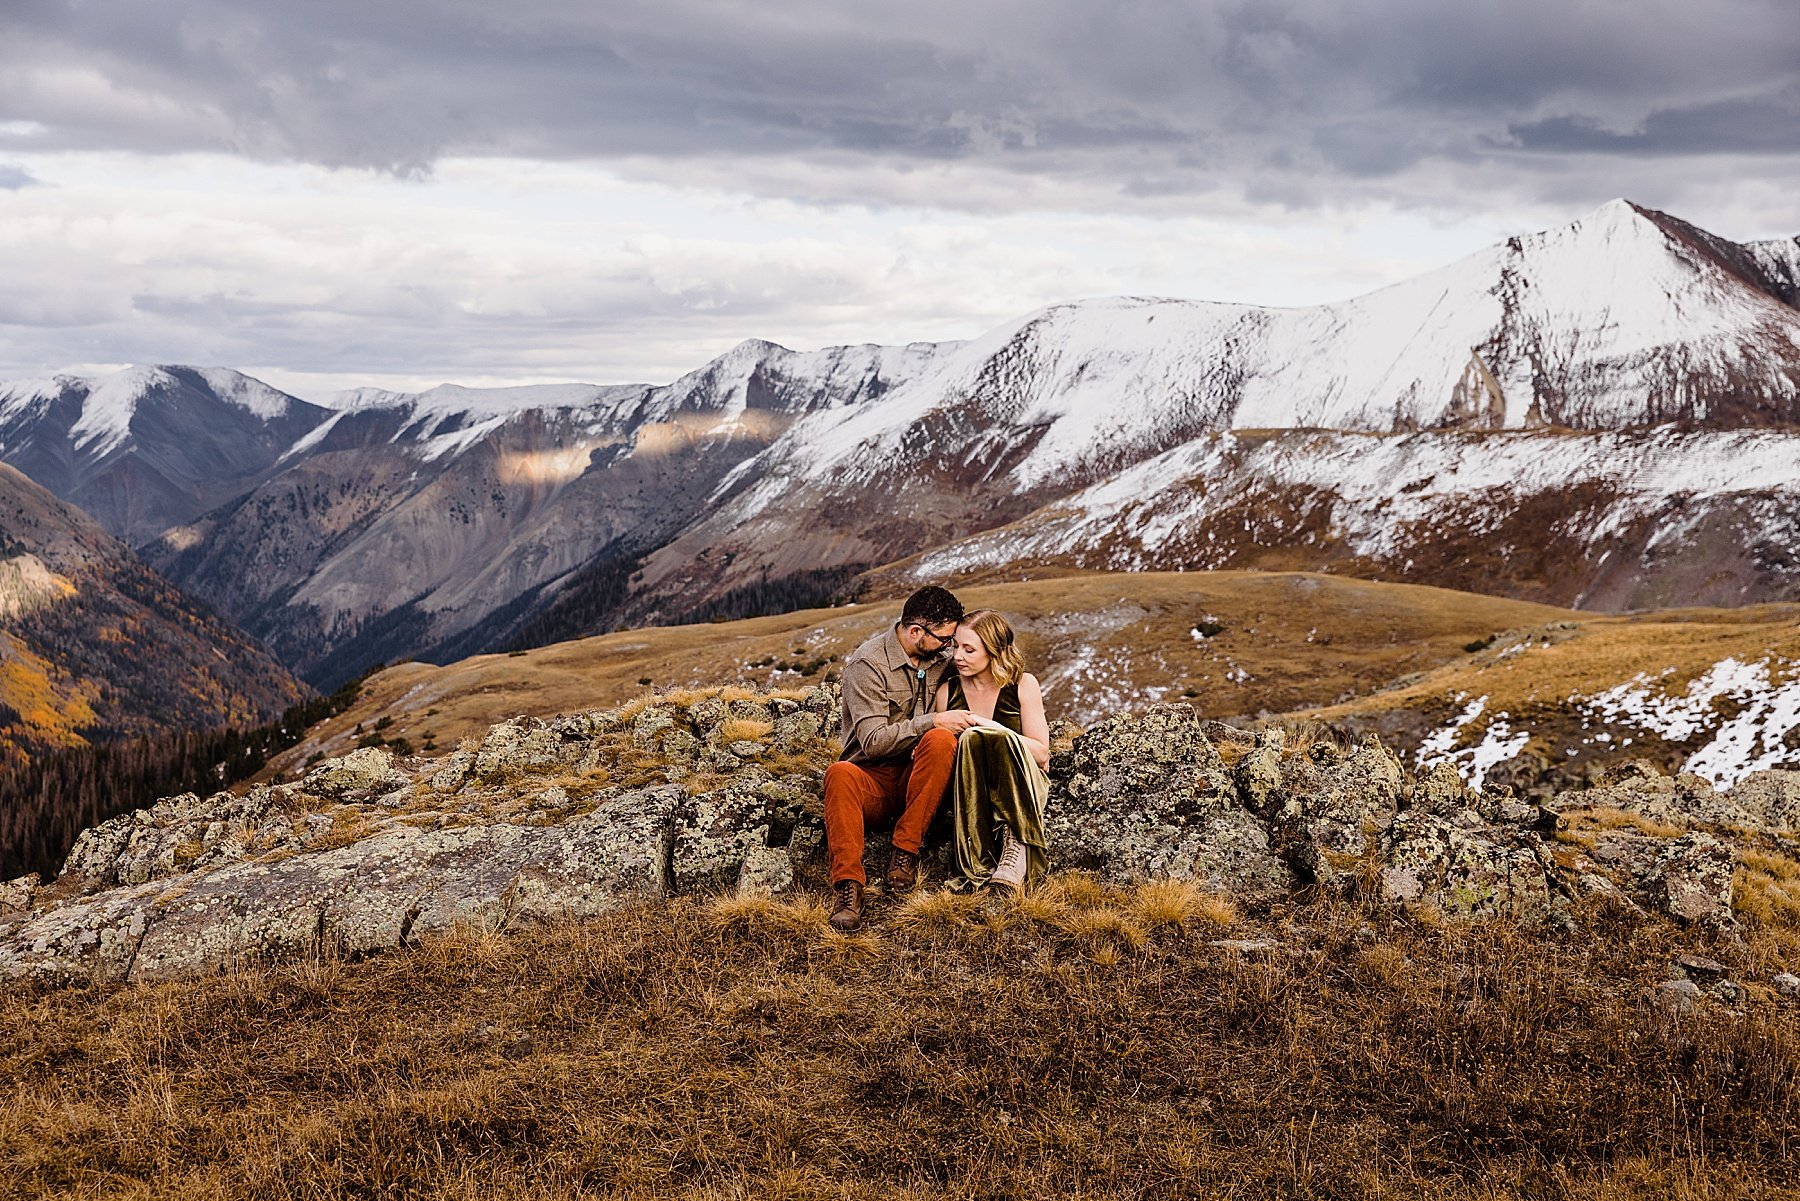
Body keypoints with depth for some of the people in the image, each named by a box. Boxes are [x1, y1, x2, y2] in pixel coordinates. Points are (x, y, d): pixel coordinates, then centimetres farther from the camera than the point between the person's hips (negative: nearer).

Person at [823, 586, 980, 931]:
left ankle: (905, 851, -23)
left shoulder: (939, 659, 9)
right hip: (873, 779, -4)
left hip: (918, 779, 4)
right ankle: (848, 885, -43)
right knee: (840, 774, -37)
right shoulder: (868, 663, -9)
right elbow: (873, 741, -18)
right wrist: (932, 721, -22)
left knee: (940, 741, -29)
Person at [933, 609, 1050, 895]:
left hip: (1021, 788, -1)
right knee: (970, 739, -31)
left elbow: (1041, 753, -1)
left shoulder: (1023, 684, 5)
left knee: (997, 738, -32)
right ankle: (982, 864, -43)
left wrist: (993, 729, -13)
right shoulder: (948, 692, 10)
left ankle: (1016, 847, -46)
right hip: (969, 793, 1)